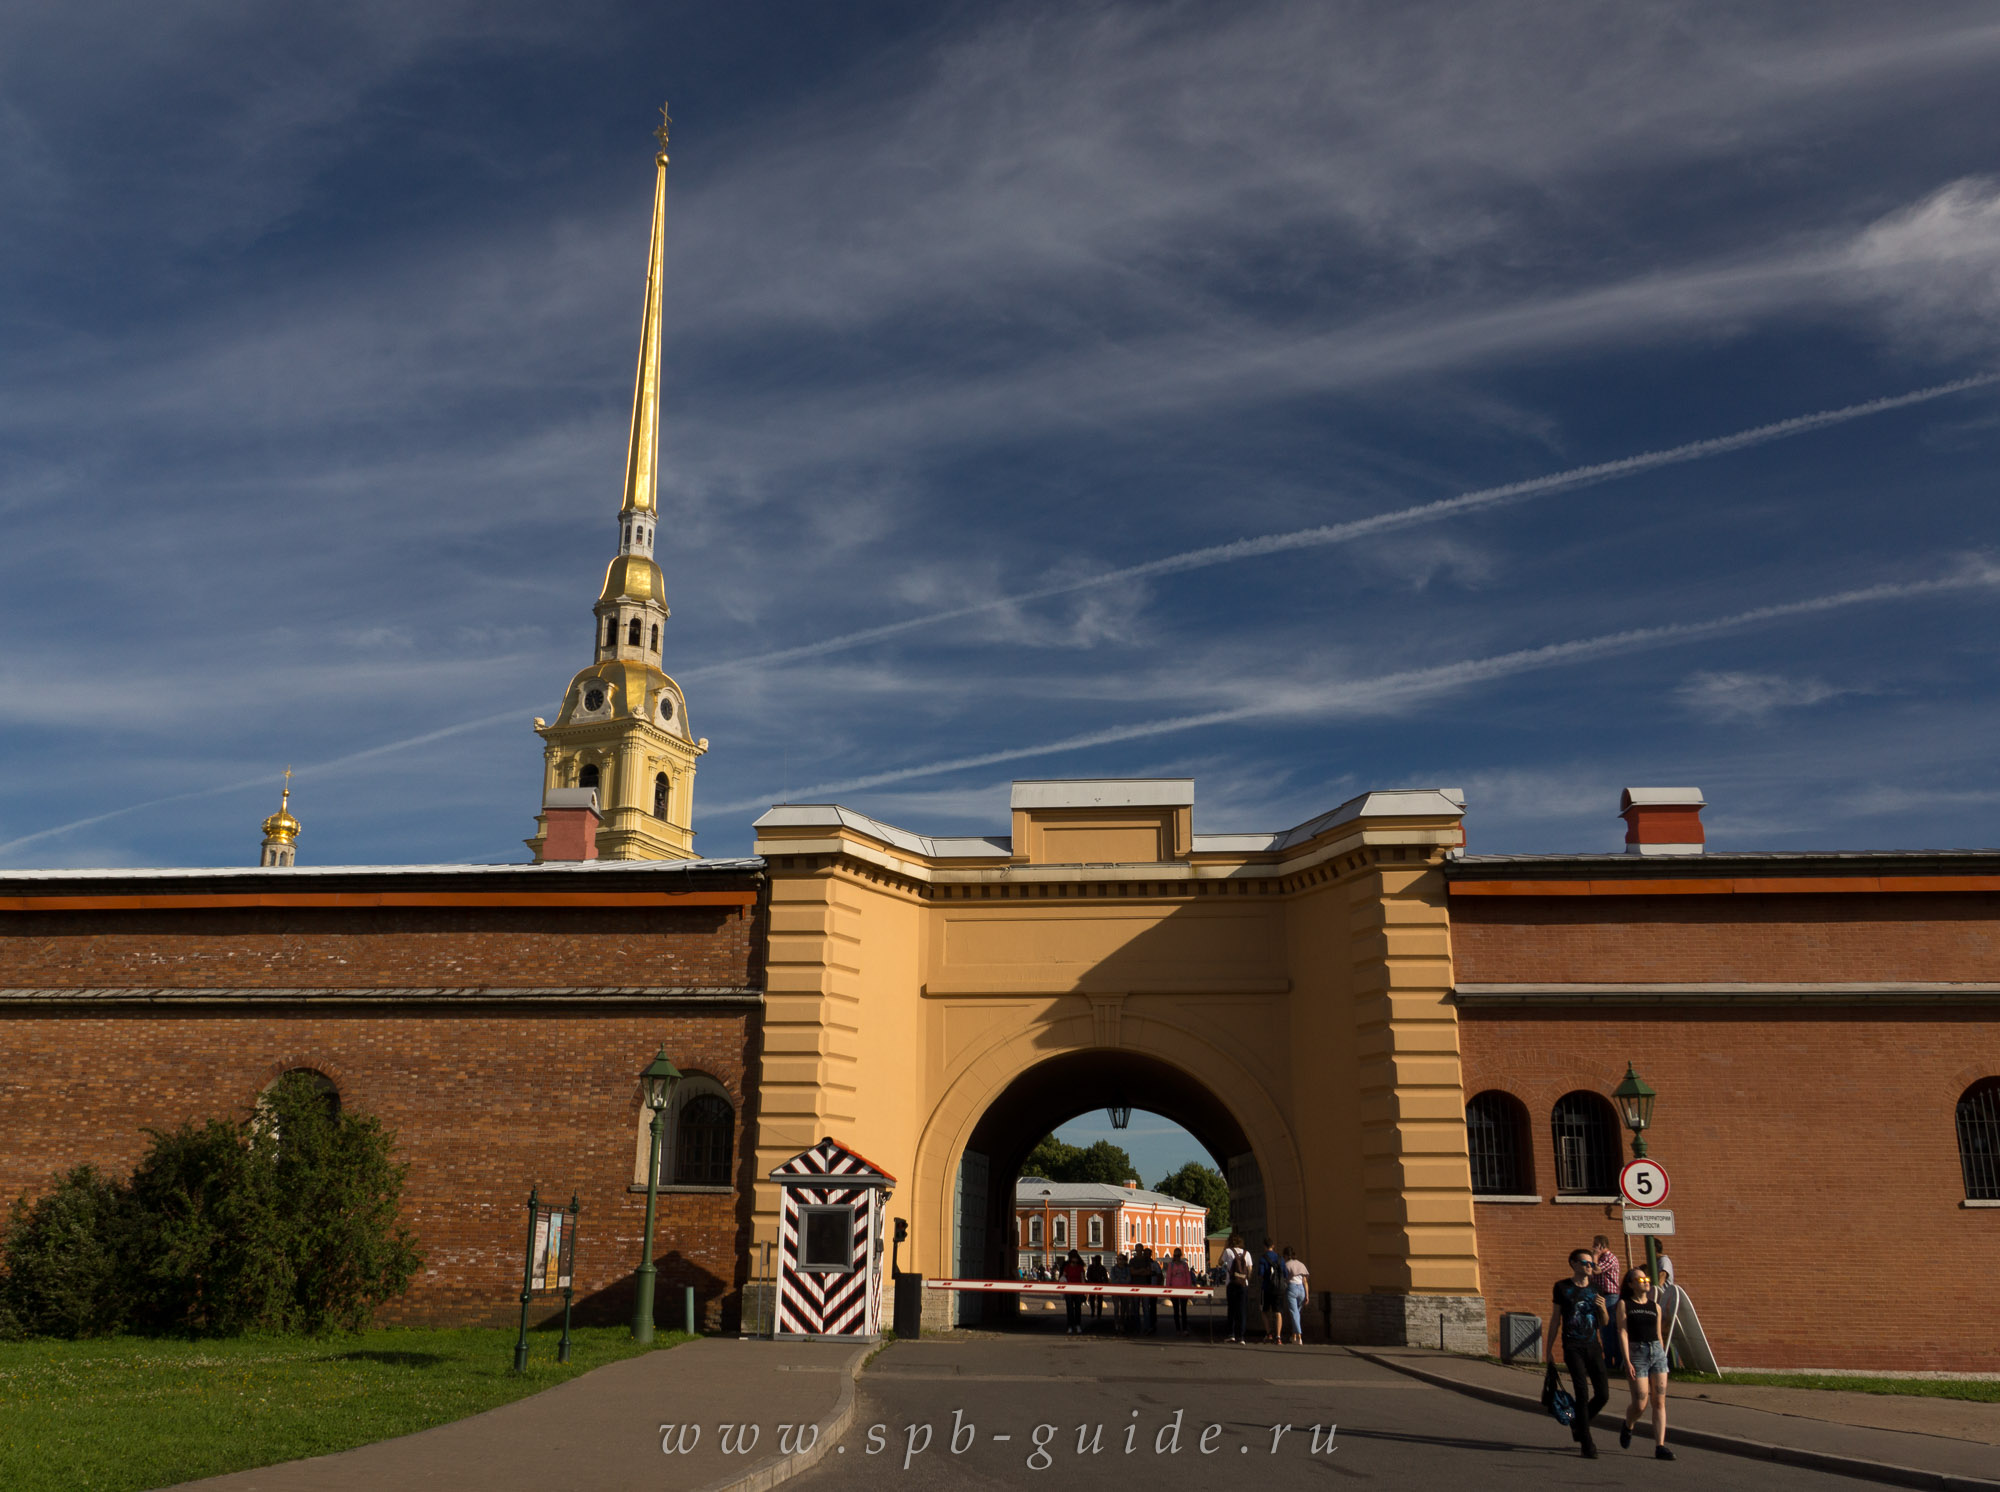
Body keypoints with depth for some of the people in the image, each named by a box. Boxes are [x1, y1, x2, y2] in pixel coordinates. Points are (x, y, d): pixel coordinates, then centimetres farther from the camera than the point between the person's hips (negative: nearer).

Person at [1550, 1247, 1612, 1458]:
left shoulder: (1595, 1289, 12)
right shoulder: (1562, 1287, 3)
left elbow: (1604, 1323, 16)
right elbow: (1555, 1319, 6)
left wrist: (1603, 1308, -7)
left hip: (1593, 1346, 4)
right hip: (1573, 1347, -4)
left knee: (1603, 1394, 1)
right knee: (1582, 1392, -11)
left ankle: (1578, 1423, 27)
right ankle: (1586, 1443, -3)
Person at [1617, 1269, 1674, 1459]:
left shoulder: (1655, 1306, 13)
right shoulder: (1624, 1304, 0)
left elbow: (1658, 1335, 19)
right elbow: (1623, 1333, -5)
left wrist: (1663, 1358, 17)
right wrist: (1627, 1362, -13)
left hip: (1657, 1352, 4)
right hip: (1637, 1353, -4)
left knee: (1660, 1402, -2)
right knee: (1640, 1405, -5)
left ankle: (1660, 1447, -1)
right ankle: (1627, 1426, 26)